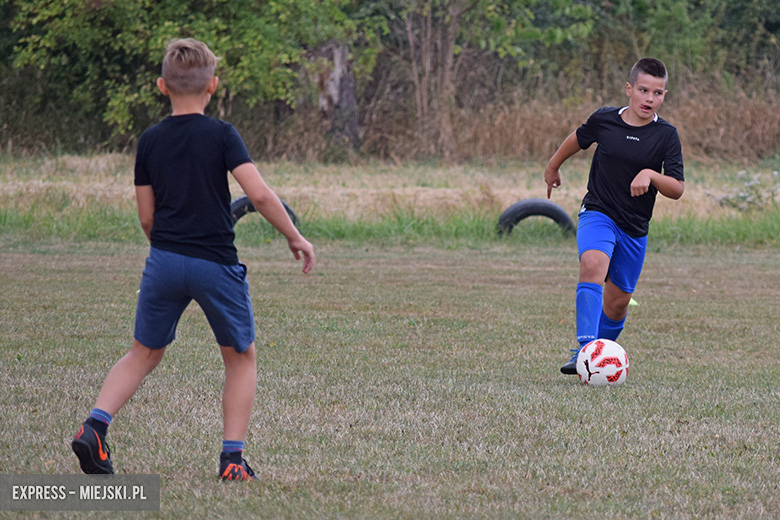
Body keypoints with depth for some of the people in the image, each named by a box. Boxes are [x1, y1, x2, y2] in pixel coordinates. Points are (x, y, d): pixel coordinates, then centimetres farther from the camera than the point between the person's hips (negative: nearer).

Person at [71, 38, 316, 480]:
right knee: (241, 357, 14)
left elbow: (147, 217, 8)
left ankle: (95, 427, -1)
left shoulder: (150, 141, 5)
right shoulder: (221, 135, -7)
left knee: (144, 353, 18)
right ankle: (233, 457, 7)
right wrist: (295, 237, -4)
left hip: (163, 261, 3)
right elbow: (259, 194, -16)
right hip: (217, 263, -3)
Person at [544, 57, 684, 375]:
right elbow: (578, 138, 19)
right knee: (593, 264, -31)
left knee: (617, 303, 8)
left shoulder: (666, 136, -5)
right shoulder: (604, 120, -3)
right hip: (597, 214, -2)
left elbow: (677, 189, -8)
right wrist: (553, 166, 33)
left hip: (635, 227, 2)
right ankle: (585, 349, -40)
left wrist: (650, 175, -27)